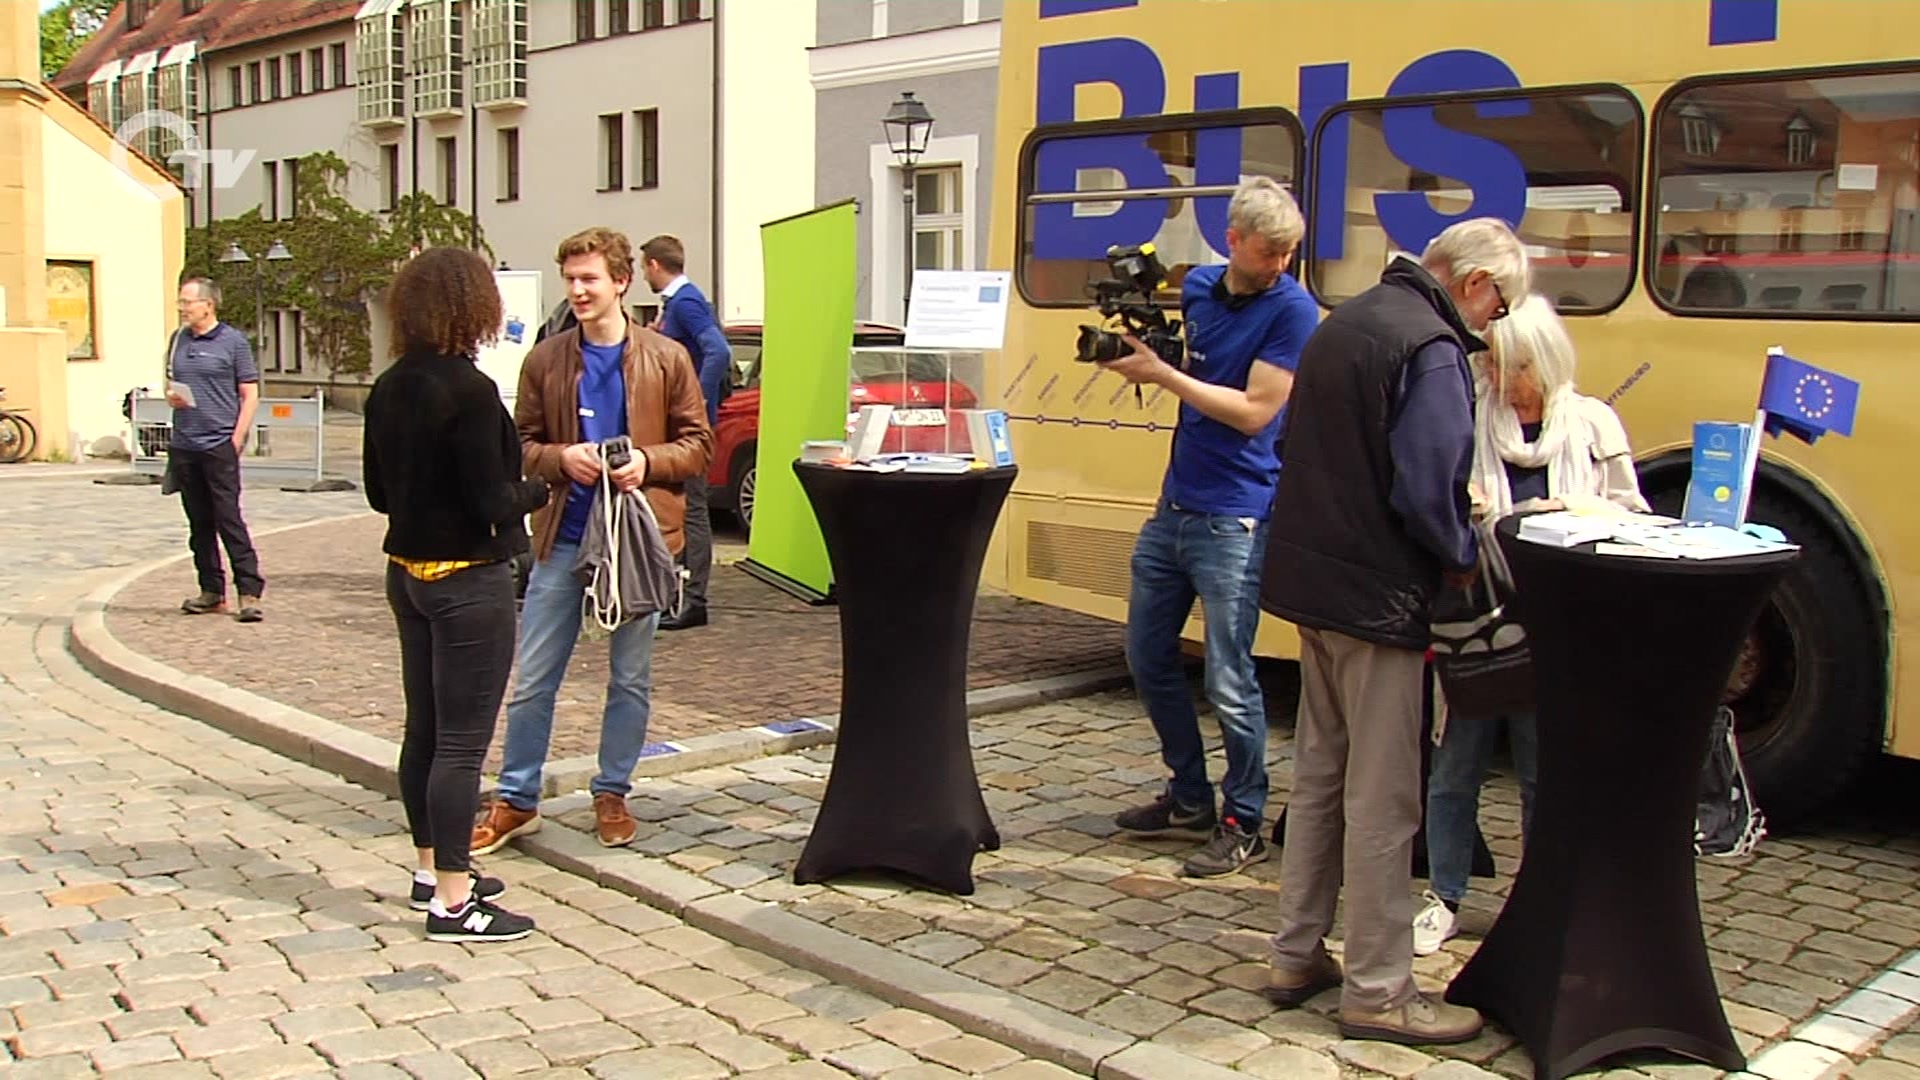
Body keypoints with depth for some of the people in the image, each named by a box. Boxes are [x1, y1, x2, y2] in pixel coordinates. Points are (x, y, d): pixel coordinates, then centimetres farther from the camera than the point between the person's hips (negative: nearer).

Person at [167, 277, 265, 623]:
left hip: (219, 445, -6)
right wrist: (171, 396, -1)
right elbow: (170, 383, 24)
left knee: (229, 520, -9)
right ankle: (212, 591, 18)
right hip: (183, 447, 6)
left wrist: (236, 440, -11)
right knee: (199, 524, 10)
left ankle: (249, 592, -6)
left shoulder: (233, 341, -2)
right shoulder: (178, 340, 14)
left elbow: (250, 395, -3)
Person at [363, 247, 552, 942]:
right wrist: (539, 489, -1)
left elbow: (378, 492, 12)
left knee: (425, 729, 17)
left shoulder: (388, 389, 5)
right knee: (462, 741, -2)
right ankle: (452, 902, 5)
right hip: (468, 581, -8)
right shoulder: (468, 390, -19)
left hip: (409, 572, 9)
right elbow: (494, 503, -20)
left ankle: (432, 870, 31)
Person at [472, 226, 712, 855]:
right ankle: (517, 799, 18)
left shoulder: (666, 360, -1)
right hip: (563, 537, 1)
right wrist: (561, 459, -15)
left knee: (632, 678, 10)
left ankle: (612, 794, 26)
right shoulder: (546, 361, 3)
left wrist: (648, 463, -17)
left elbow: (698, 444, 1)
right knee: (533, 679, 5)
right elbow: (521, 445, 6)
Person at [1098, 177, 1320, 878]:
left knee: (1229, 681, -5)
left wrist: (1162, 374, -17)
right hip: (1174, 505, 8)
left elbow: (1253, 412, -17)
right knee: (1149, 659, 15)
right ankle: (1189, 798, 31)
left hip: (1233, 521, -7)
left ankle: (1242, 824, 13)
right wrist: (1141, 349, 7)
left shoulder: (1293, 310, -12)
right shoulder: (1197, 287, 7)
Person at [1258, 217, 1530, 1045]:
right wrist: (1463, 558, -4)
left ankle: (1296, 957, 27)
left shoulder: (1343, 323, 14)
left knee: (1319, 778, 18)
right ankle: (1377, 992, 9)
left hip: (1311, 578, 9)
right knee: (1382, 802, 0)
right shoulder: (1431, 349, -16)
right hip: (1376, 595, -9)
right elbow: (1426, 492, -21)